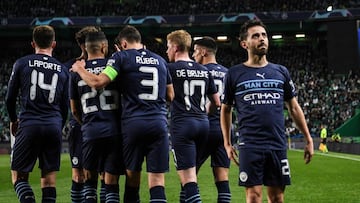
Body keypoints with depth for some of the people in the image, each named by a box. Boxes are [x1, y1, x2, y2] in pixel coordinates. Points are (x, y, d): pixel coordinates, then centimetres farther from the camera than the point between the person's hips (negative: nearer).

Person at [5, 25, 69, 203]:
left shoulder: (22, 64, 4)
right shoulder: (62, 70, 11)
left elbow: (10, 98, 7)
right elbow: (65, 106, 14)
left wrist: (13, 120, 25)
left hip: (29, 125, -2)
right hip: (54, 126, 3)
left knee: (18, 176, 5)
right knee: (49, 180, 7)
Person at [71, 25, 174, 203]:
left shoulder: (122, 57, 2)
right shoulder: (160, 61, 16)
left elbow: (98, 82, -8)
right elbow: (171, 96, 21)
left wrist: (79, 69, 9)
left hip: (133, 123, -2)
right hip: (159, 123, 2)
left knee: (132, 174, 11)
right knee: (157, 179, -1)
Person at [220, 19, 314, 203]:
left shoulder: (281, 72, 11)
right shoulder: (234, 74, 4)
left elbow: (294, 108, 16)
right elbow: (225, 110, 12)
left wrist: (308, 140, 12)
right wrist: (227, 143, 7)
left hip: (278, 145, 3)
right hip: (250, 145, -2)